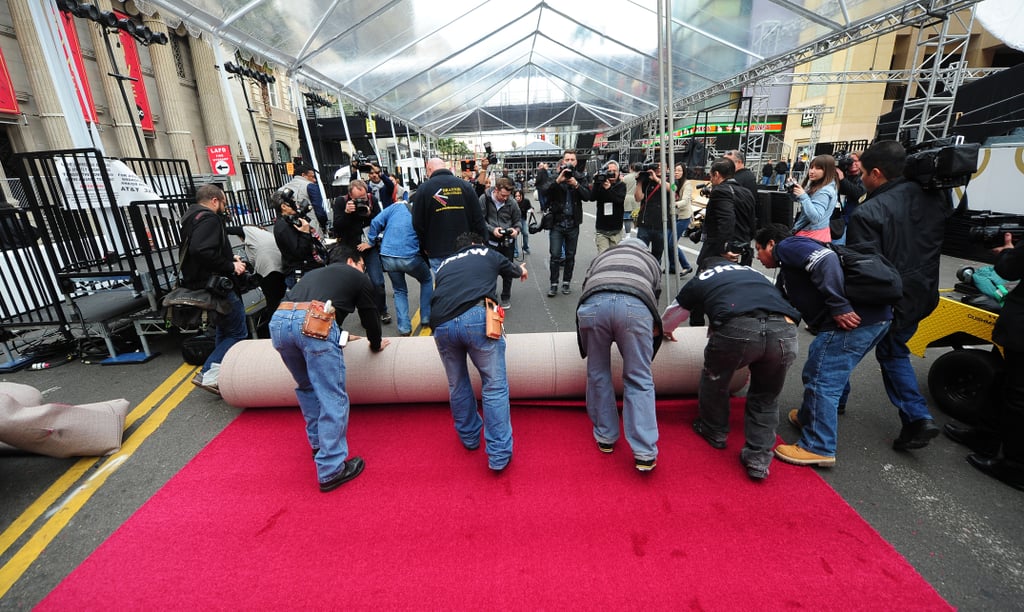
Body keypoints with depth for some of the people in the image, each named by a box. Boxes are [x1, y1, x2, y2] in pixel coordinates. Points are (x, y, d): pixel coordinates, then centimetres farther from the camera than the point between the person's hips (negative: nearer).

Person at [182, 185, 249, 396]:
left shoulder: (193, 217, 17)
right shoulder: (208, 218, -16)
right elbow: (203, 252, -31)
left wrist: (231, 258, 11)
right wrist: (231, 266, -19)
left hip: (201, 282, 11)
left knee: (223, 330, 23)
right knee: (238, 332, -5)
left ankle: (221, 373, 31)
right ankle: (208, 375, -9)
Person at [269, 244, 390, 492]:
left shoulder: (313, 274, 38)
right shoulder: (358, 277, 22)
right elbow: (369, 315, 25)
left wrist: (337, 336, 62)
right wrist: (376, 344, 44)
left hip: (278, 321, 7)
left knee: (307, 387, 26)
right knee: (333, 398, 0)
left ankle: (318, 443, 37)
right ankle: (331, 470, 3)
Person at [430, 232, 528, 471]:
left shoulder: (443, 264, 32)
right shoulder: (487, 253, 27)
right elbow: (512, 269, 46)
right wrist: (521, 269, 71)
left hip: (441, 324, 4)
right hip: (476, 318, -3)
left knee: (457, 385, 23)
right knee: (495, 386, 7)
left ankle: (470, 438, 39)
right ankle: (499, 455, 9)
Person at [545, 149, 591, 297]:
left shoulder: (580, 178, 4)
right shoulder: (556, 177, 0)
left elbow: (588, 195, -9)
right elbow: (546, 192, -15)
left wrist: (576, 184, -23)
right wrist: (557, 181, -28)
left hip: (573, 223, 2)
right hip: (557, 222, -2)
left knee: (570, 256, 10)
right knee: (555, 255, -3)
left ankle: (566, 282, 23)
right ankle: (553, 284, 8)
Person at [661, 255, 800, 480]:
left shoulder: (700, 280, 28)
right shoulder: (753, 272, 37)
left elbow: (670, 316, 43)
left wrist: (666, 331, 67)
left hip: (738, 329, -3)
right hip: (785, 331, 3)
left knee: (714, 377, 27)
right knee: (766, 395, 26)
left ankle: (714, 432, 44)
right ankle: (758, 458, 26)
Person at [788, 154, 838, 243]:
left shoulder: (824, 192, -20)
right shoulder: (815, 185, 8)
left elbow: (815, 218, -30)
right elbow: (796, 199, 21)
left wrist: (803, 196, -29)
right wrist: (792, 189, 0)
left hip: (812, 235, -10)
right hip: (810, 232, 10)